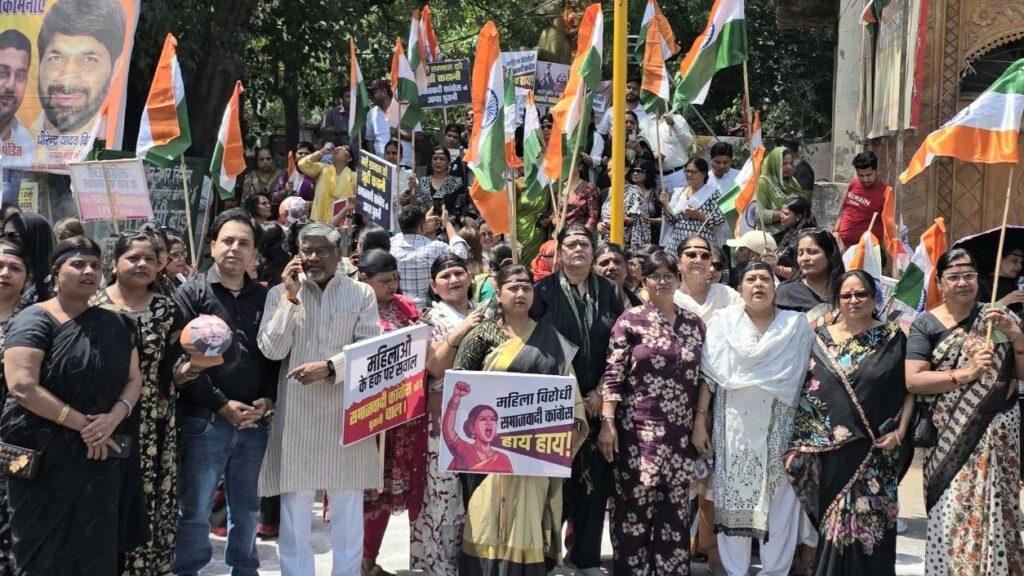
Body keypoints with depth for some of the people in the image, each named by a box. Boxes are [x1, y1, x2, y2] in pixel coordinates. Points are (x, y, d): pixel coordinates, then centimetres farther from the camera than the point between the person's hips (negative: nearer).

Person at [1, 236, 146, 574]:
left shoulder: (115, 325, 11)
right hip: (46, 457, -5)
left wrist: (115, 417, -14)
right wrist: (82, 424, -18)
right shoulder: (35, 321, -8)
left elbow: (134, 379, 8)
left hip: (100, 458, 5)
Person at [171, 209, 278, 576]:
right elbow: (182, 360, -9)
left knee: (246, 510, 14)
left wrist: (267, 400, -5)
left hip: (254, 423, 4)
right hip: (204, 422, -4)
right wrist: (223, 405, -14)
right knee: (195, 512, 1)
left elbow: (276, 355, 11)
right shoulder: (192, 294, -2)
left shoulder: (264, 298, 10)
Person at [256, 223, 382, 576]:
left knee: (348, 510, 7)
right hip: (297, 417, 0)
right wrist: (291, 296, -10)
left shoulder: (362, 294, 5)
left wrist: (329, 367, -17)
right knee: (295, 510, 3)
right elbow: (272, 350, -6)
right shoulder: (280, 293, 5)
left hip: (346, 415, 0)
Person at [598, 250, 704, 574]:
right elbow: (613, 374, -5)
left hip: (681, 432, 4)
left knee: (675, 511, 6)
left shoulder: (694, 324, 11)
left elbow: (701, 378, 14)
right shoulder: (631, 319, -1)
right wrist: (607, 422, -12)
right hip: (638, 429, -4)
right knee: (635, 506, -2)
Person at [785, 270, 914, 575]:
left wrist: (900, 433, -7)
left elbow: (910, 388, 2)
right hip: (831, 450, 2)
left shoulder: (893, 338, 3)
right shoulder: (821, 340, 7)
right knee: (834, 522, 6)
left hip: (878, 450, -2)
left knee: (870, 525, 0)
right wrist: (797, 445, 2)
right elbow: (805, 395, 7)